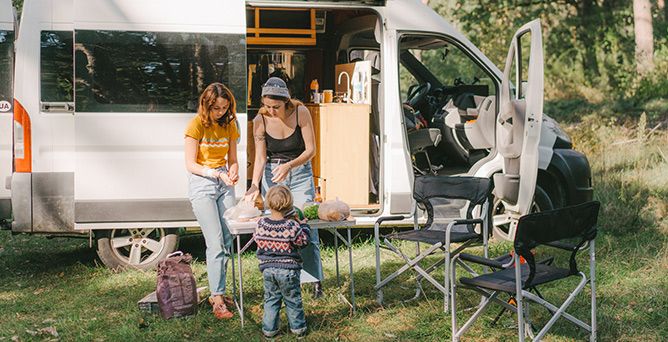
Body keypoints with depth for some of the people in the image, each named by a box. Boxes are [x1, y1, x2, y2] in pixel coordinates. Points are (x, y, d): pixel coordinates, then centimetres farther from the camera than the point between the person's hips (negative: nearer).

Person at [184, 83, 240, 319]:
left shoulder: (229, 125, 8)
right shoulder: (197, 125, -8)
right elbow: (191, 165, -9)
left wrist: (233, 172, -8)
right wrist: (216, 174, -21)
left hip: (224, 184, 6)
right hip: (201, 184, -5)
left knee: (227, 241, 1)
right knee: (215, 243, -13)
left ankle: (218, 292, 12)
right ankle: (217, 300, -12)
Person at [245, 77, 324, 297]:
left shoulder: (300, 112, -15)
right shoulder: (260, 121, -10)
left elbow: (311, 149, -13)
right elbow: (260, 157, -9)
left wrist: (289, 165, -29)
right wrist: (254, 186, -22)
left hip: (300, 172, -1)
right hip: (272, 175, 1)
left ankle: (315, 280, 5)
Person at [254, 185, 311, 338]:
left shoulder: (261, 224, -8)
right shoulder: (292, 226, -18)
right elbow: (303, 241, -5)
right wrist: (304, 226, 11)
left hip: (268, 269, 3)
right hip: (288, 269, -2)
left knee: (271, 299, 15)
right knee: (293, 300, 13)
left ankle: (269, 329, 16)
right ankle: (298, 327, 23)